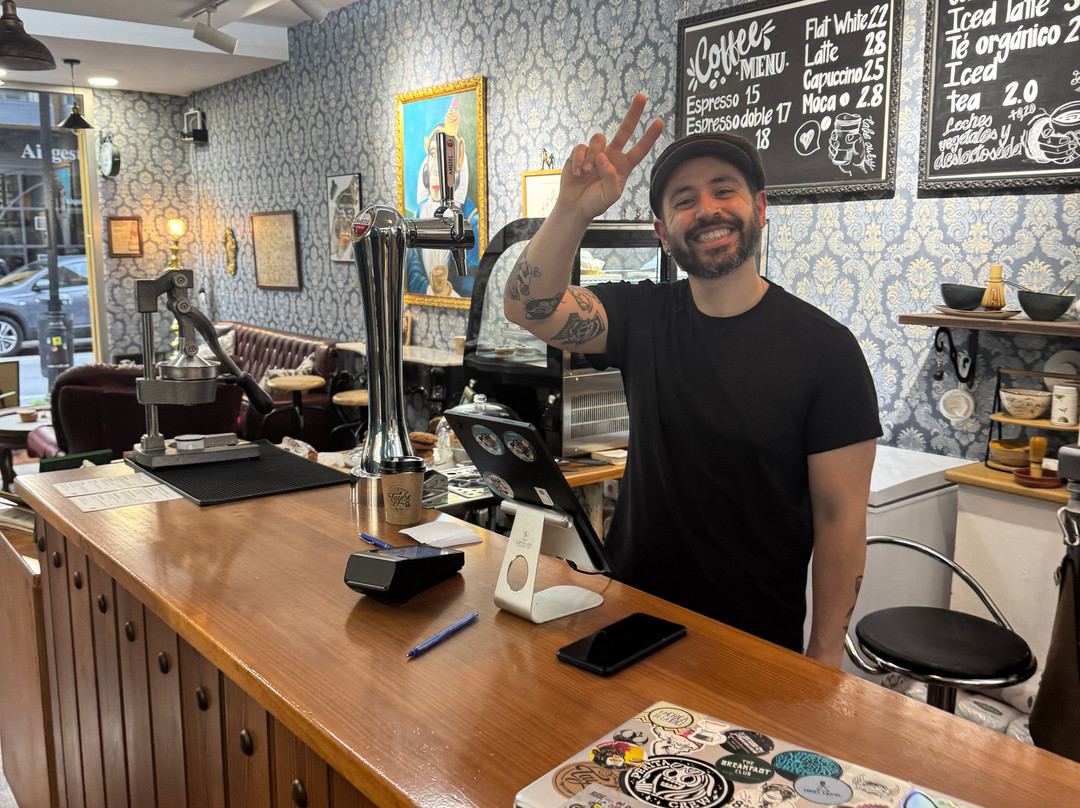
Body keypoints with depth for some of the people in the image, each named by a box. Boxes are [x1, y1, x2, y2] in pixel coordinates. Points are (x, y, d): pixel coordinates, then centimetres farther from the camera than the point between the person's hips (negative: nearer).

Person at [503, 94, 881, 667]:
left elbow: (841, 516, -11)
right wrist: (572, 210, -32)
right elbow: (528, 308, -16)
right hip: (633, 610, 3)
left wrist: (824, 655, -12)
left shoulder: (824, 346, -12)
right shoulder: (643, 317, -1)